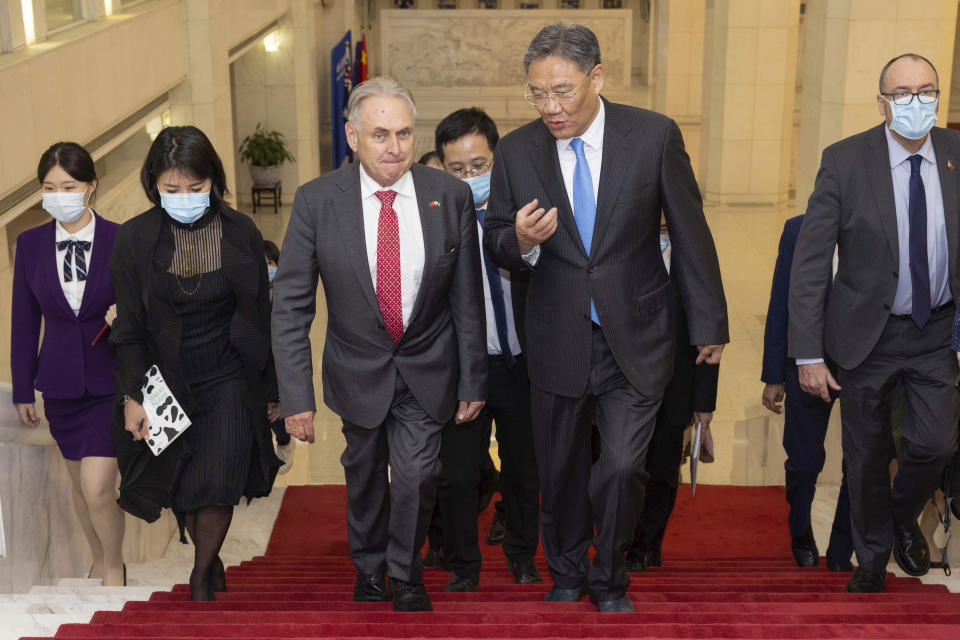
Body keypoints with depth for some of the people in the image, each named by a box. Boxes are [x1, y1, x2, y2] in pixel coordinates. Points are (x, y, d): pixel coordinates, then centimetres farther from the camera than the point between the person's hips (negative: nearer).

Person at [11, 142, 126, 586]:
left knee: (98, 488, -11)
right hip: (60, 383, 4)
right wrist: (23, 389, 8)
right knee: (79, 483, 16)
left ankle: (114, 569, 14)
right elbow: (24, 320, 6)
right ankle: (100, 561, 36)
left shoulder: (121, 241, -8)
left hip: (111, 381, -3)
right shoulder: (30, 244, 1)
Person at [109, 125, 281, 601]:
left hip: (230, 382, 0)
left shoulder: (240, 232, -3)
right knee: (183, 491, 8)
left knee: (217, 486, -10)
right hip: (169, 386, 1)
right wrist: (132, 396, -7)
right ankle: (211, 559, 35)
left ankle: (202, 574, 14)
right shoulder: (136, 238, -5)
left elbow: (261, 316, 4)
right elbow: (129, 326, -1)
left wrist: (271, 388, 7)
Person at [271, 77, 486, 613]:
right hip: (358, 367, 1)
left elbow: (467, 300, -5)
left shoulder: (451, 196, -12)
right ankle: (369, 567, 45)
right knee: (365, 474, 18)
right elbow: (291, 305, -11)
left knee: (417, 472, -8)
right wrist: (297, 395, -15)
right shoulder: (317, 201, -15)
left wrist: (474, 380, -2)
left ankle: (406, 574, 21)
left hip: (427, 368, -1)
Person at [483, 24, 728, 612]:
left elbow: (691, 233, -1)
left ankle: (609, 580, 22)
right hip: (558, 341, 2)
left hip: (636, 341, -2)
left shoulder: (655, 135, -8)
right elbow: (495, 243, 6)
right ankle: (566, 576, 39)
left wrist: (709, 322, 3)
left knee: (621, 469, -6)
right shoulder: (516, 151, -3)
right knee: (561, 473, 13)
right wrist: (521, 242, -19)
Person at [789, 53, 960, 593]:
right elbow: (810, 263, -12)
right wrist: (809, 353, -15)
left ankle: (904, 517, 31)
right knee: (867, 455, 11)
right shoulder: (845, 161, -13)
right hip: (868, 332, -2)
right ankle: (872, 559, 35)